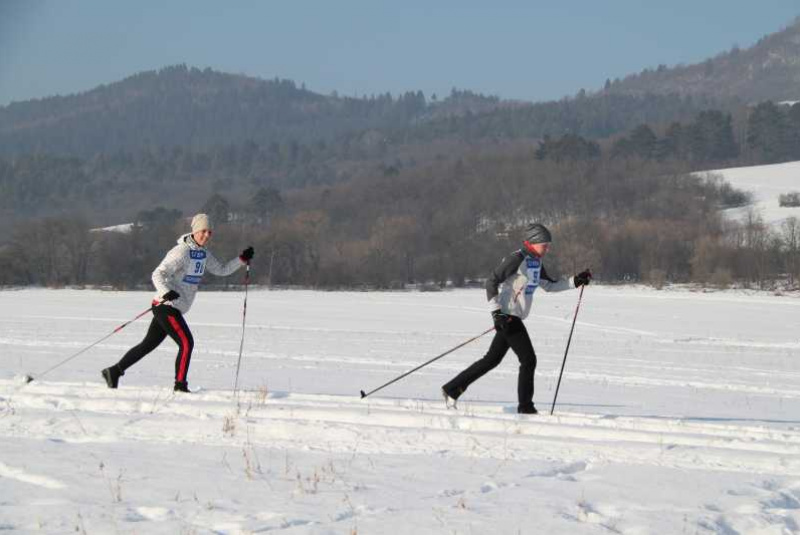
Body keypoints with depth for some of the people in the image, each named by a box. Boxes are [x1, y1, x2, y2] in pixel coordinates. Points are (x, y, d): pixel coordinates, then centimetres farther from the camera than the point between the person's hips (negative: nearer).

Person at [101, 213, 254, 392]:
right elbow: (158, 274, -20)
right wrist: (166, 292, -38)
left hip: (175, 308, 9)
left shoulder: (203, 254, 11)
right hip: (166, 306, -9)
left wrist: (241, 260, 9)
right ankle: (180, 385, -7)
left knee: (148, 344, 13)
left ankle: (114, 371, 20)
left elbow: (222, 270, 21)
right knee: (186, 343, -14)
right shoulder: (181, 252, -16)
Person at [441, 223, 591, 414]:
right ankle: (525, 407, 0)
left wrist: (576, 281, 13)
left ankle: (452, 389, 21)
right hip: (508, 317, -10)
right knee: (528, 359, -8)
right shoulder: (516, 259, -15)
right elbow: (491, 283, -18)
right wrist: (496, 313, -24)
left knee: (493, 359, 14)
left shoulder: (536, 262, 13)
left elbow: (549, 285, 24)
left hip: (513, 319, 10)